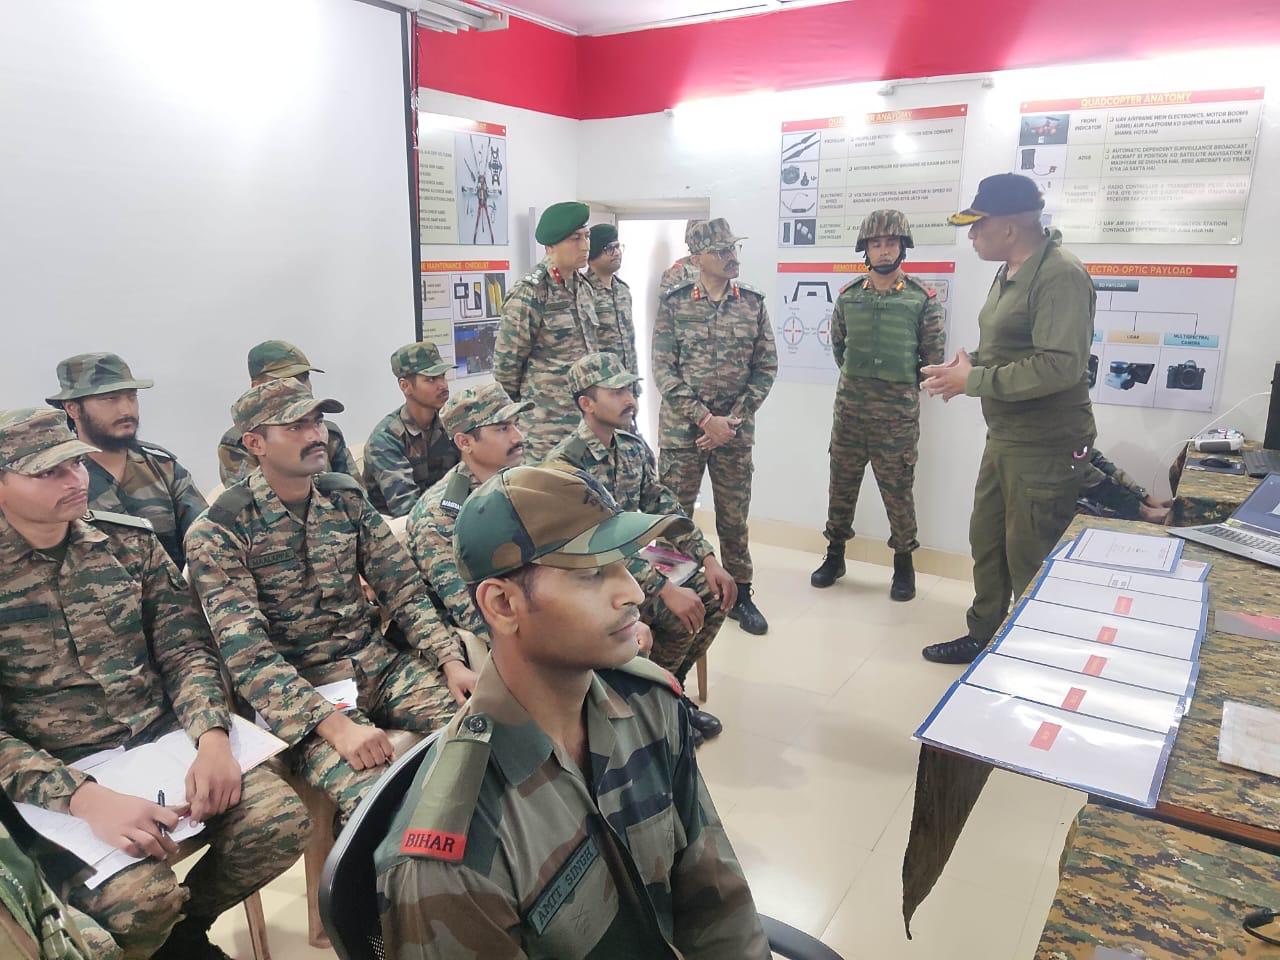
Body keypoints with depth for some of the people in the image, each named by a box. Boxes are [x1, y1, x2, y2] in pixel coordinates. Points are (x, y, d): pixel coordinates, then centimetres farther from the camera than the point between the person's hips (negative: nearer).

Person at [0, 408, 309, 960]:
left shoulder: (130, 541, 5)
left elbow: (184, 649, 4)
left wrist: (211, 737, -15)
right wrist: (85, 797, -24)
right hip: (57, 775, -3)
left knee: (281, 820, -18)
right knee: (139, 896, -28)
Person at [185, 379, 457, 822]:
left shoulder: (348, 497, 6)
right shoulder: (216, 532, -9)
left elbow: (404, 589, 5)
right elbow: (246, 652, -16)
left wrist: (452, 662, -11)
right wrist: (334, 723, -27)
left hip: (378, 660, 5)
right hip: (297, 690, -5)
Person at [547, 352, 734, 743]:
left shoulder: (635, 446, 2)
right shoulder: (564, 462, -23)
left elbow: (663, 507, 5)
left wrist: (708, 560, -8)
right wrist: (666, 589, -34)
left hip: (634, 557, 8)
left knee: (713, 595, -5)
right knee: (682, 616, -22)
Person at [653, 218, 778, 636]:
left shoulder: (753, 303, 4)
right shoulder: (673, 302, -3)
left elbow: (765, 367, 3)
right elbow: (663, 369, -7)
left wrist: (732, 420, -8)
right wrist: (705, 418, -14)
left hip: (735, 432, 2)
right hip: (681, 429, -2)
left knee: (734, 517, 11)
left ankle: (740, 595, 26)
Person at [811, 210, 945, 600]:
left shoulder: (923, 299, -3)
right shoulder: (848, 296, 4)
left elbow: (933, 357, 3)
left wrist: (904, 387, 9)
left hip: (898, 412, -3)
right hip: (849, 407, 3)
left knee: (898, 490, 5)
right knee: (841, 484, 11)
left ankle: (904, 564, 20)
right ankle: (835, 555, 26)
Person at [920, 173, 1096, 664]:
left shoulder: (1060, 275, -19)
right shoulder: (1010, 273, 10)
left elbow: (1061, 365, -28)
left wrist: (974, 380, -21)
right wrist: (969, 362, 1)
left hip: (1045, 448, -9)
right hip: (1003, 439, 9)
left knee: (1030, 562, 3)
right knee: (987, 542, 18)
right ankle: (984, 636, 35)